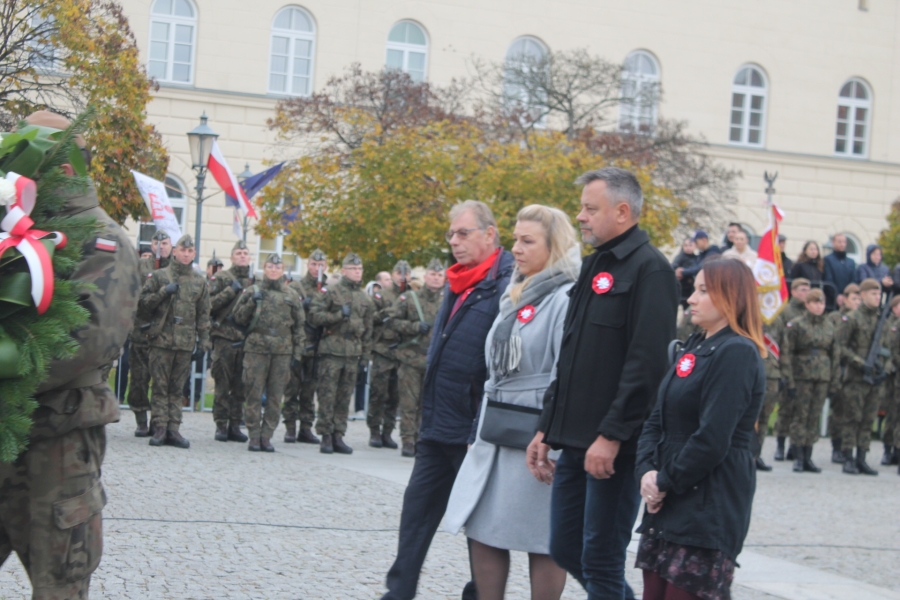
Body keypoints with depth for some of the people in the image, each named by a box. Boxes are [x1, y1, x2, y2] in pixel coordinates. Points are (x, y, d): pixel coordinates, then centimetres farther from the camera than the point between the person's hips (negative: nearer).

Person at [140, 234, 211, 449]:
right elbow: (143, 302, 2)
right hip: (162, 339, -2)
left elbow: (203, 314, 13)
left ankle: (173, 429, 6)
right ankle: (159, 428, -1)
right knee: (160, 386, -2)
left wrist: (203, 341, 7)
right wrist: (163, 292, -12)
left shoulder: (200, 281, 12)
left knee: (177, 388, 5)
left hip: (186, 342, 2)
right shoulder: (159, 276, 5)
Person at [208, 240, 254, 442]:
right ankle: (221, 425, 2)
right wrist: (231, 291, -12)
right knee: (223, 384, -2)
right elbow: (210, 304, -8)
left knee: (241, 386, 5)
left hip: (247, 340, 4)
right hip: (225, 337, -4)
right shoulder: (221, 278, 3)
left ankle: (235, 425, 11)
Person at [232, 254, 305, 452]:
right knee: (254, 394, -3)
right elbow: (239, 318, 6)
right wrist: (251, 302, -9)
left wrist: (297, 351, 7)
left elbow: (299, 325, 13)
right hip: (256, 348, -1)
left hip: (282, 351, 2)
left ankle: (266, 436, 9)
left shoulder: (292, 296, 13)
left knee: (275, 396, 2)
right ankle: (254, 436, 3)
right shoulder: (252, 291, 9)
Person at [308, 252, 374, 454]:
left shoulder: (364, 298, 16)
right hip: (332, 349, -5)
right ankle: (326, 436, 0)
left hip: (353, 352, 5)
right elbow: (314, 316, -9)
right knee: (328, 395, -4)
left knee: (344, 397, 6)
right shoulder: (329, 292, 0)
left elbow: (368, 328, 19)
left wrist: (366, 353, 15)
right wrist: (340, 315, -15)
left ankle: (338, 436, 11)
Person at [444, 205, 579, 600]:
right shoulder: (514, 297, 16)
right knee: (482, 532, 9)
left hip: (536, 435, -9)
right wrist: (482, 429, 19)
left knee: (543, 543, 0)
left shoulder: (566, 299, -11)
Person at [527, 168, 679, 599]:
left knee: (600, 560, -3)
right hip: (576, 443, 9)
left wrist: (612, 435, -22)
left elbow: (647, 361, -20)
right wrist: (547, 429, 18)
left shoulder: (649, 268, -11)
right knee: (566, 550, 13)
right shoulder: (595, 266, 18)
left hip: (614, 446, -9)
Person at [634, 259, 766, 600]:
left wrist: (666, 482, -11)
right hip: (668, 505, 9)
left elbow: (712, 440, -20)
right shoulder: (694, 348, 16)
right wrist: (646, 471, -4)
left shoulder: (737, 354, -13)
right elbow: (657, 420, 12)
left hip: (710, 505, -9)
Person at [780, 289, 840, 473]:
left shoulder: (830, 327, 10)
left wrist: (834, 383, 9)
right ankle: (798, 458, 3)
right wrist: (789, 380, -11)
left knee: (814, 417, 5)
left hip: (822, 378, 4)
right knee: (800, 416, -3)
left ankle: (808, 458, 11)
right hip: (802, 377, -4)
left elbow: (836, 356, 13)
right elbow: (786, 353, -5)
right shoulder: (795, 325, -2)